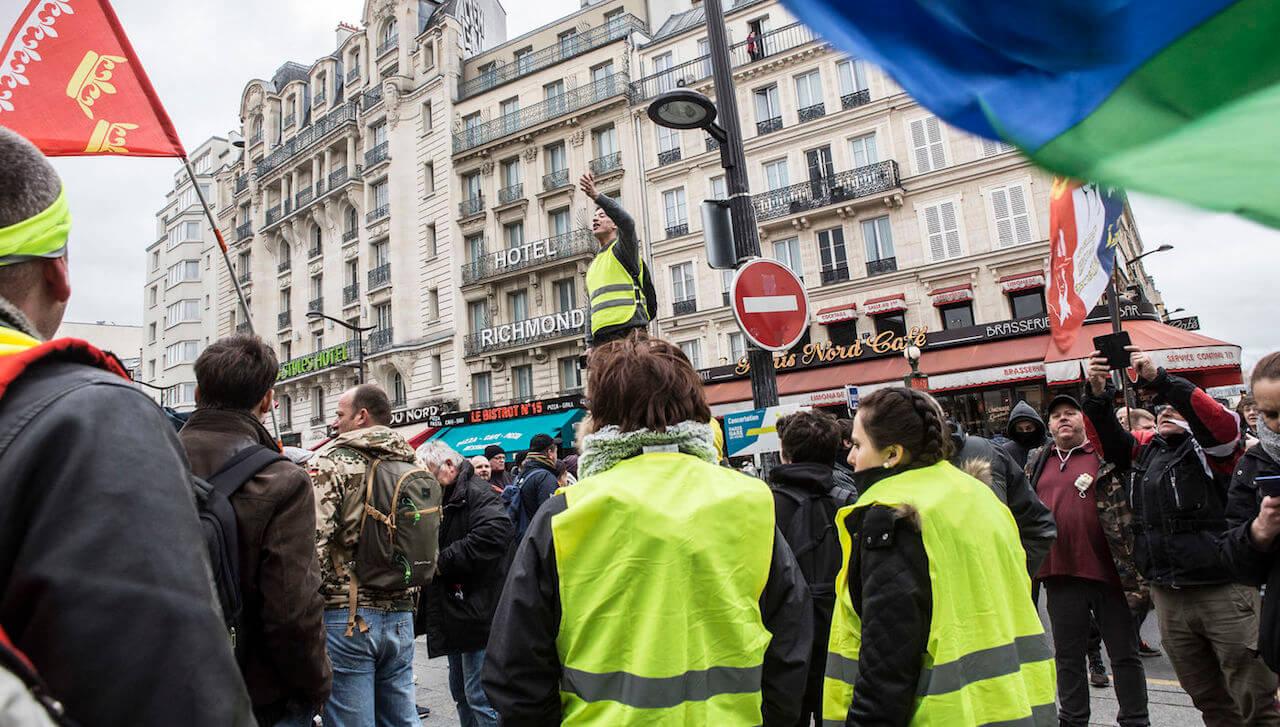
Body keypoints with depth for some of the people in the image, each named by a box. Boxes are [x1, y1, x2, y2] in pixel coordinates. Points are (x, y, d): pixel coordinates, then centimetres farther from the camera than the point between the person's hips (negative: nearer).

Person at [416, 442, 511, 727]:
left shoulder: (476, 492, -13)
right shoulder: (446, 498, 15)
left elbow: (494, 532, -31)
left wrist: (443, 561, -22)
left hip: (476, 614, -10)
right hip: (454, 612, 10)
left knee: (479, 696, -5)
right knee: (461, 693, 19)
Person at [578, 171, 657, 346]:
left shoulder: (622, 249, 7)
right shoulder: (592, 267, 28)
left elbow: (627, 222, -17)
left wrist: (596, 196, -29)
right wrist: (590, 344, 18)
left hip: (628, 332, -7)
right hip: (601, 338, 7)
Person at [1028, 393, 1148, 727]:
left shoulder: (1106, 456, -1)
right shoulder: (1037, 461, 11)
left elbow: (1128, 514, -6)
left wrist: (1133, 570, -11)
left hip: (1108, 571, -3)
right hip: (1060, 574, 4)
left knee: (1124, 653, 9)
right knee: (1068, 655, 14)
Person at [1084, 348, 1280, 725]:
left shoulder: (1211, 446, -4)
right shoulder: (1146, 447, 12)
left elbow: (1223, 422, -23)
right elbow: (1110, 441, -2)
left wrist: (1159, 379, -30)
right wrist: (1098, 394, -18)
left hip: (1224, 591, -5)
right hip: (1168, 597, 5)